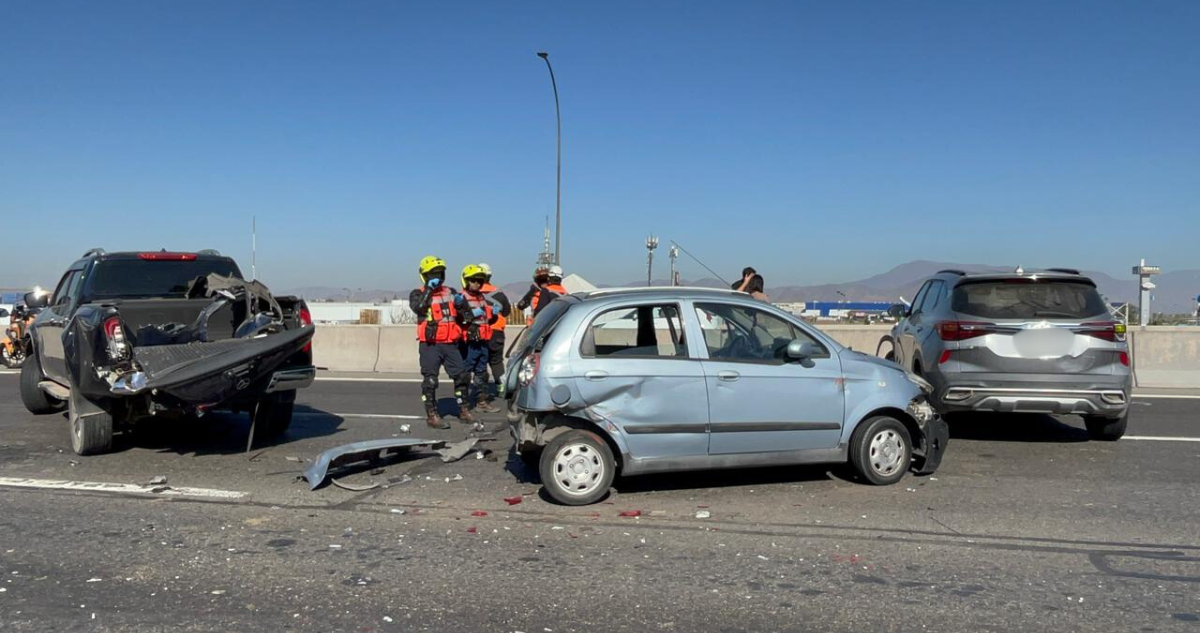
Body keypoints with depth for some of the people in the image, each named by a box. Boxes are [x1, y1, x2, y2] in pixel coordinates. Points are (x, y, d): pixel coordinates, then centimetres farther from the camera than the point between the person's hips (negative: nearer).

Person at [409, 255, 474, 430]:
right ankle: (432, 415, 6)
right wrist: (429, 289, -19)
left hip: (450, 344, 5)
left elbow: (466, 314, 13)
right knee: (430, 380, -2)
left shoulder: (450, 292, 14)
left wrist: (461, 303, -7)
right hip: (430, 345, -4)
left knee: (462, 376, 7)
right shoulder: (418, 294, 1)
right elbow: (418, 307, -22)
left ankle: (463, 410, 21)